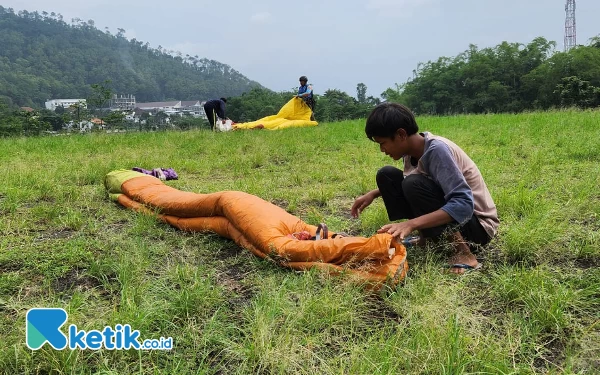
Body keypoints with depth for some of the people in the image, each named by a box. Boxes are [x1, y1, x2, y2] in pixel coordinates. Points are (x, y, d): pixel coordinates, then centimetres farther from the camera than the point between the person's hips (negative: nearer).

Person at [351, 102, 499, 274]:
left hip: (476, 223, -8)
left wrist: (411, 224, -42)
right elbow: (407, 183, 18)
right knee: (386, 175, -2)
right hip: (444, 215, 8)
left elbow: (464, 205, -34)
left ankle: (462, 251, -21)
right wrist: (374, 194, 1)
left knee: (414, 184, -31)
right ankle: (427, 236, 0)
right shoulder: (413, 150, -3)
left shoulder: (437, 150, -26)